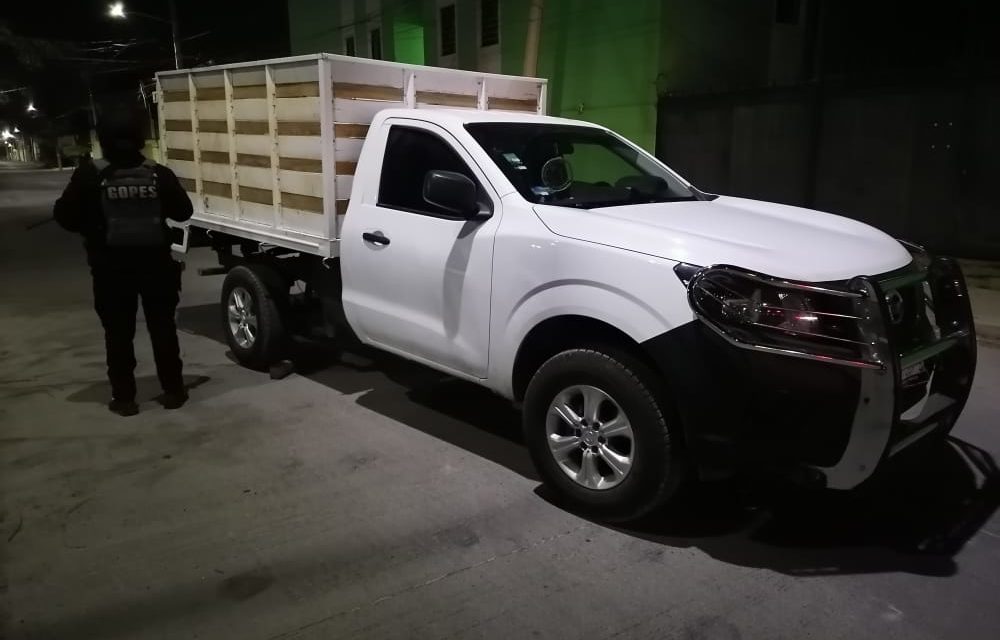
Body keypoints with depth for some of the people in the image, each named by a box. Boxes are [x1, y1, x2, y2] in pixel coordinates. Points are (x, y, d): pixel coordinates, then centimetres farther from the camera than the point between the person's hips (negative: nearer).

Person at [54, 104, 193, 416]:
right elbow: (182, 212, 6)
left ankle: (124, 397, 12)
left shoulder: (90, 175, -9)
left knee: (118, 333, 8)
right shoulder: (158, 173, -3)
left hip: (112, 267, -1)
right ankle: (173, 390, 15)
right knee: (163, 327, 10)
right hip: (155, 263, 2)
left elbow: (65, 216, -5)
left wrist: (90, 225, 14)